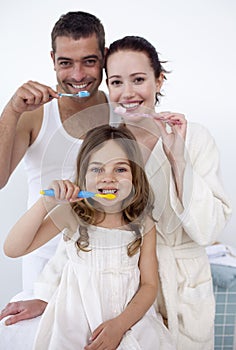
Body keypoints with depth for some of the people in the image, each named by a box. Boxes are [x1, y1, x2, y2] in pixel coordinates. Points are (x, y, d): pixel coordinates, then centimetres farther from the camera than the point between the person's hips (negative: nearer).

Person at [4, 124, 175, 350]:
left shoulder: (143, 224, -4)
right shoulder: (71, 215, -9)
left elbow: (149, 285, -2)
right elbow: (12, 249, -13)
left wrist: (119, 324, -16)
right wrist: (47, 203, -23)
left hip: (131, 318, 2)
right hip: (76, 323, -1)